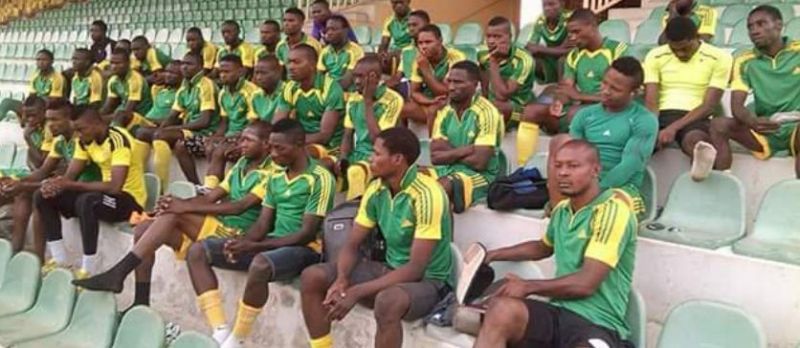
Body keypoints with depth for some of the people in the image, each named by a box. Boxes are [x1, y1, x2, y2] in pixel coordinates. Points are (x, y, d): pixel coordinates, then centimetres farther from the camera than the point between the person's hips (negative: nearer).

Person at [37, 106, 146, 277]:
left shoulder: (118, 140, -23)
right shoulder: (85, 141, 3)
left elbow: (115, 186, -31)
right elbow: (70, 175, 4)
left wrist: (71, 185, -27)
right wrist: (55, 184, -20)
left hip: (130, 199, -9)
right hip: (106, 193, 9)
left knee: (86, 201, -38)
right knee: (43, 196, 1)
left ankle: (88, 270, -26)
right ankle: (60, 260, 4)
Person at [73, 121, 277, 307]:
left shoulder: (270, 173, -8)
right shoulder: (241, 164, 19)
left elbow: (240, 207, -20)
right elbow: (211, 197, 13)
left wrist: (186, 207, -23)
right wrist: (178, 202, -8)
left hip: (235, 234, -9)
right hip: (214, 225, 9)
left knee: (174, 214, -27)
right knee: (142, 230, -4)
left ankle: (118, 273, -25)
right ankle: (141, 303, -3)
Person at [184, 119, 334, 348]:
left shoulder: (320, 179, -11)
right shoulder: (275, 179, 13)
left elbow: (307, 234, -17)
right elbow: (262, 224, 11)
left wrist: (254, 246, -20)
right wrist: (242, 243, -13)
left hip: (304, 249, -8)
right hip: (272, 244, 8)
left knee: (260, 265, -41)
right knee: (198, 252, -5)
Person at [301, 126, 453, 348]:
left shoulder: (427, 195, -23)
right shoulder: (376, 190, -1)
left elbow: (415, 268, -26)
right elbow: (352, 245, 3)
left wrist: (357, 292, -28)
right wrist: (341, 280, -19)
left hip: (428, 281, -7)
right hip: (390, 270, 7)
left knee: (388, 301, -40)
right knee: (312, 278, -6)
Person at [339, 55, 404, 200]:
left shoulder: (393, 100, -12)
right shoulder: (354, 99, 8)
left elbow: (377, 139, -18)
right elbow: (348, 136, 12)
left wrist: (368, 102, -16)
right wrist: (343, 159, -8)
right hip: (357, 154, 6)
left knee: (355, 172, -35)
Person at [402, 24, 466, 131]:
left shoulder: (456, 58, -17)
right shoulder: (420, 60, 0)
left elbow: (444, 93, -19)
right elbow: (414, 93, 0)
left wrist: (425, 69, -22)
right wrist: (430, 101, -21)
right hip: (429, 105, 5)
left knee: (433, 110, -34)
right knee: (402, 108, -19)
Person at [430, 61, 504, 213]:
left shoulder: (486, 112, -13)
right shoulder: (444, 111, 6)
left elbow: (479, 162, -19)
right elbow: (435, 156, -1)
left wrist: (449, 153, -7)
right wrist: (462, 151, -13)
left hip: (481, 176, -6)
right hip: (447, 170, 6)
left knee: (441, 187, -33)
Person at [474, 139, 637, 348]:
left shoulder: (612, 208, -9)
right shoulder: (562, 209, 13)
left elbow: (586, 283, -15)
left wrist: (528, 287, -4)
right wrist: (493, 255, 28)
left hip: (599, 324, -6)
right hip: (559, 311, 6)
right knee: (502, 309, -27)